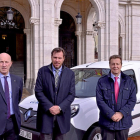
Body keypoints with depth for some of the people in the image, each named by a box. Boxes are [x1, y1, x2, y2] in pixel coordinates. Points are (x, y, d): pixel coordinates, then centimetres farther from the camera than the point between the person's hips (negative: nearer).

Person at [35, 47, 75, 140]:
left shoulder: (70, 73, 5)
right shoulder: (42, 71, 2)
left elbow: (71, 94, 1)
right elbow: (38, 91, -4)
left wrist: (60, 107, -12)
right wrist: (49, 107, -13)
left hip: (62, 115, 2)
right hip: (46, 115, -1)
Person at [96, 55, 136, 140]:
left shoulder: (129, 81, 7)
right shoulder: (102, 82, 2)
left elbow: (132, 100, 1)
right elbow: (100, 101, -5)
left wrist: (121, 113, -12)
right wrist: (111, 114, -15)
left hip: (124, 122, 2)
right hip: (107, 122, -1)